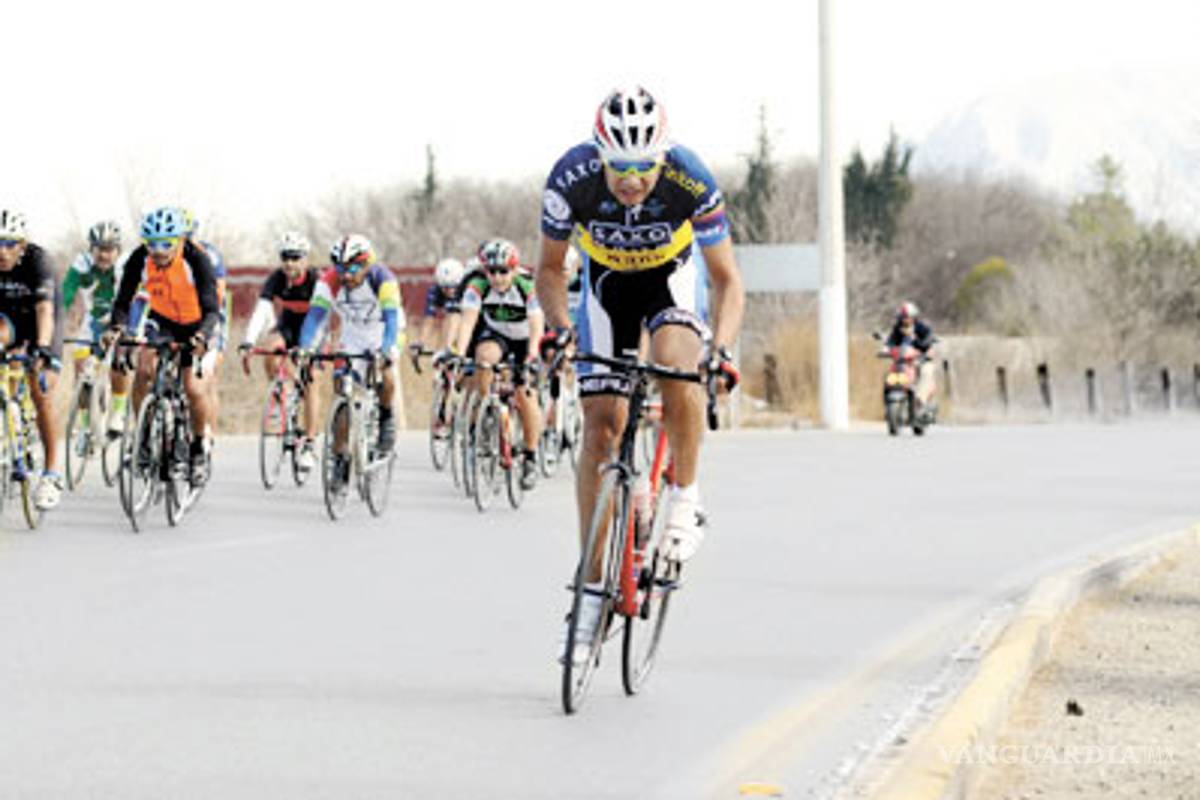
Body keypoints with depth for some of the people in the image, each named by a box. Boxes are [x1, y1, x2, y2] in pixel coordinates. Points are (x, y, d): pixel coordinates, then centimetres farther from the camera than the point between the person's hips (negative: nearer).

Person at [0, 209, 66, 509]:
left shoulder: (37, 260, -31)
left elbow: (45, 308, -42)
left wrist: (42, 348, -56)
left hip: (42, 325, -3)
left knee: (42, 395, -14)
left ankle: (51, 475, -6)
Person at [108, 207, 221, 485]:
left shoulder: (197, 259, -31)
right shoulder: (140, 259, -23)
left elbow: (211, 308, -35)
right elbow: (123, 302, -21)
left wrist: (202, 336, -54)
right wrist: (115, 327, -42)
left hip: (196, 325, -2)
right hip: (162, 320, 2)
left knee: (195, 390, -14)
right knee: (144, 369, -24)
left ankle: (200, 449, 12)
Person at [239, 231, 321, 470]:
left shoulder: (315, 280, -27)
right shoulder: (276, 279, -22)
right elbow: (261, 311, -31)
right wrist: (247, 344, -43)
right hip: (287, 325, 2)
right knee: (269, 351, -31)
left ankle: (309, 445, -9)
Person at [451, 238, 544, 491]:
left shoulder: (527, 289, -29)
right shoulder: (478, 288, -25)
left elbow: (536, 324, -37)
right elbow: (468, 320, -35)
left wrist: (533, 351, -55)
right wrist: (460, 351, -50)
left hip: (524, 339, -1)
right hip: (494, 334, 1)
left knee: (525, 396, -9)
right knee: (485, 356, -34)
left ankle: (530, 457, 6)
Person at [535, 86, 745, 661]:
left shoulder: (690, 181, -33)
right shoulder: (571, 178, -30)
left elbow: (727, 279, -23)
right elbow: (550, 268, -13)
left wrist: (721, 345, -40)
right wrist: (559, 326, -30)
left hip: (671, 278, -1)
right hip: (606, 282, 1)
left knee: (676, 365, -34)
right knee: (601, 426, -8)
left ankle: (685, 503, -12)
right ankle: (594, 589, -2)